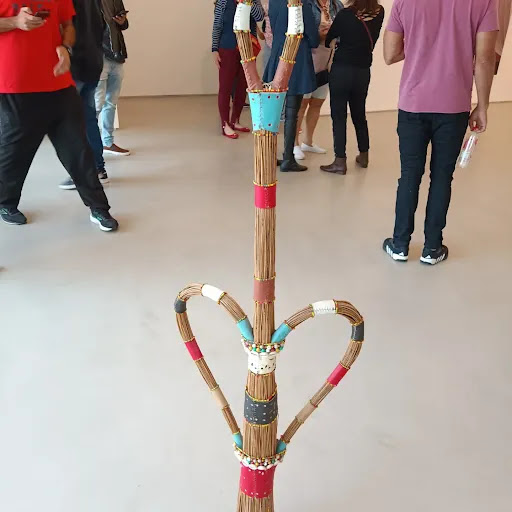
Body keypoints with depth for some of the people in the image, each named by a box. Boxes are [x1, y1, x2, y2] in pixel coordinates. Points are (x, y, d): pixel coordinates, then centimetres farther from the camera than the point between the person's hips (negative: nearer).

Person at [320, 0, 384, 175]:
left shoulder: (346, 14, -12)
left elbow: (329, 39, 0)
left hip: (341, 70, -4)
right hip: (363, 71, 4)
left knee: (338, 115, 1)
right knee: (359, 114, 17)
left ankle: (340, 161, 0)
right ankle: (363, 155, 26)